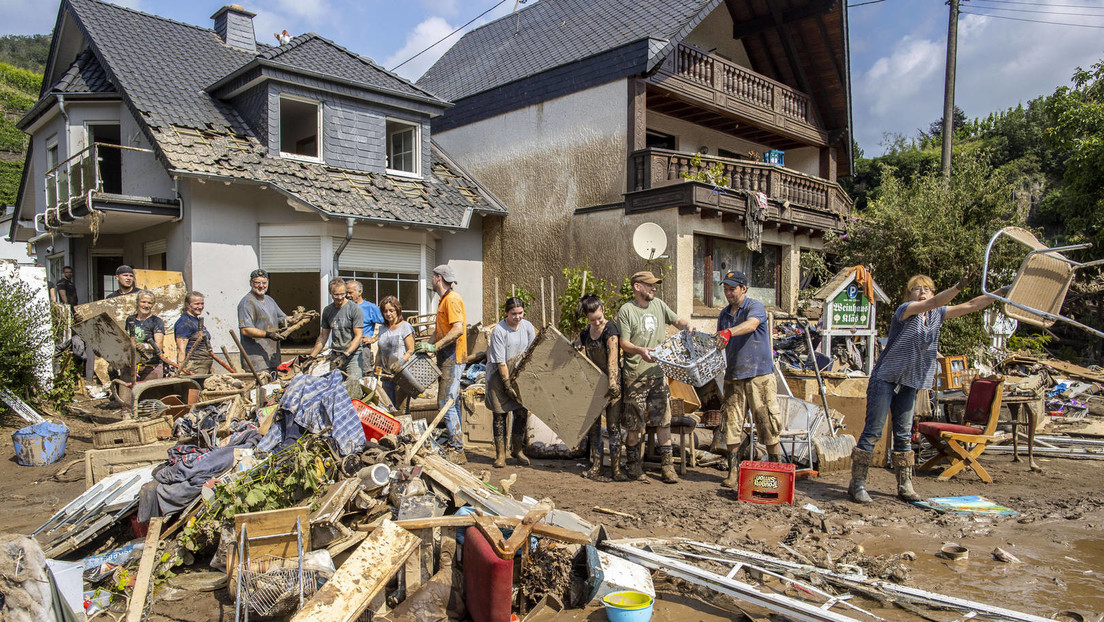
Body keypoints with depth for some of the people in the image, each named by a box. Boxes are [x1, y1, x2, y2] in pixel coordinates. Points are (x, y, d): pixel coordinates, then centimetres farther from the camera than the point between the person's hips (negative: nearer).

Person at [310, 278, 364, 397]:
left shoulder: (355, 309, -5)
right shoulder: (327, 310, 12)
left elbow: (358, 336, -8)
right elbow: (323, 336, 20)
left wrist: (346, 354, -19)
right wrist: (311, 357, 14)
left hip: (353, 355, -5)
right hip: (335, 355, 5)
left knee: (353, 386, -16)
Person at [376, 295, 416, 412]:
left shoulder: (405, 327, -3)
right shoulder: (382, 329, 16)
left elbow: (411, 351, -8)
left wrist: (400, 362, -24)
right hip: (387, 375, 6)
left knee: (402, 409, -10)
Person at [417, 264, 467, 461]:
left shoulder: (452, 299, -14)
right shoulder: (444, 299, 19)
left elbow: (458, 329, -25)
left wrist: (435, 346, -26)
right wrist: (432, 345, 13)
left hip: (452, 358, -11)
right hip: (447, 358, 11)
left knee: (446, 403, -12)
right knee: (450, 402, 13)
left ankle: (457, 450, -9)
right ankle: (455, 446, 19)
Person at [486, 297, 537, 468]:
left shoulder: (527, 326, -3)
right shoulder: (498, 331, -17)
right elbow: (500, 362, -17)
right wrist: (508, 385, -18)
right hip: (499, 375, -4)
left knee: (522, 412, 2)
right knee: (499, 413, 0)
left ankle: (517, 450, 20)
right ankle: (500, 454, 12)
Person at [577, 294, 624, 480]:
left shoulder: (610, 329, -14)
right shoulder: (585, 333, 6)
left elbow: (613, 358, -24)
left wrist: (612, 383, -31)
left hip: (611, 382, -6)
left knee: (613, 426, -4)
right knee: (594, 426, 9)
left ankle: (616, 468, 1)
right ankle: (596, 465, 19)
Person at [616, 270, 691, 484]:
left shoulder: (658, 305, 11)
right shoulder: (626, 311, -5)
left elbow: (677, 320, 20)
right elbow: (623, 343, -9)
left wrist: (687, 325, -4)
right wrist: (640, 350, -28)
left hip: (659, 370, 5)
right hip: (635, 373, -4)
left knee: (663, 420, 4)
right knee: (634, 423, 2)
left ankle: (667, 464, 12)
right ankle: (634, 464, 16)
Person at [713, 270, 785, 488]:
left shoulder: (756, 307, -6)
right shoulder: (724, 314, 15)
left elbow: (751, 324, -29)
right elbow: (718, 343, 23)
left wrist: (729, 332, -46)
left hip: (759, 375, -5)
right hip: (733, 376, 6)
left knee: (767, 423, -2)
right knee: (732, 424, 2)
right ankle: (733, 472, 8)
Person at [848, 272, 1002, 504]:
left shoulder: (936, 315, 8)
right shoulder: (905, 310, -11)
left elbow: (971, 305, 8)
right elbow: (933, 303, -28)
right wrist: (958, 287, -41)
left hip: (909, 384, 7)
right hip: (885, 378, -7)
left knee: (904, 435, 10)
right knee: (873, 432, -6)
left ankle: (905, 486, 16)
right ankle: (857, 484, -2)